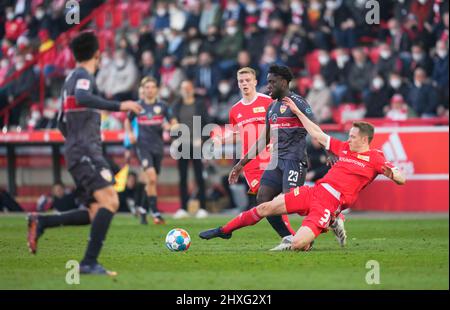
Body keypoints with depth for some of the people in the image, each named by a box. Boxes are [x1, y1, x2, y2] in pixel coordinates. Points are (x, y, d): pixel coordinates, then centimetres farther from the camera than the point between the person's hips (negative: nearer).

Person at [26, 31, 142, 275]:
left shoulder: (71, 78, 23)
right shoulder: (83, 76, -5)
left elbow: (62, 123, 29)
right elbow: (82, 98, -30)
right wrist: (118, 106, -30)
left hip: (76, 153, 10)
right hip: (86, 151, -10)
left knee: (96, 213, 6)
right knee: (110, 201, -20)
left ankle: (40, 223, 3)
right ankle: (89, 262, -25)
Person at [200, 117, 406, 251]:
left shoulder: (374, 158, -3)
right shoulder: (344, 147, 14)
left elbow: (401, 179, -8)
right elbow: (318, 135, 24)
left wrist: (391, 173, -31)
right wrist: (297, 112, 26)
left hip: (330, 205, -6)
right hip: (313, 192, 6)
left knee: (298, 244, -25)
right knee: (265, 208, 2)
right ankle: (225, 231, 18)